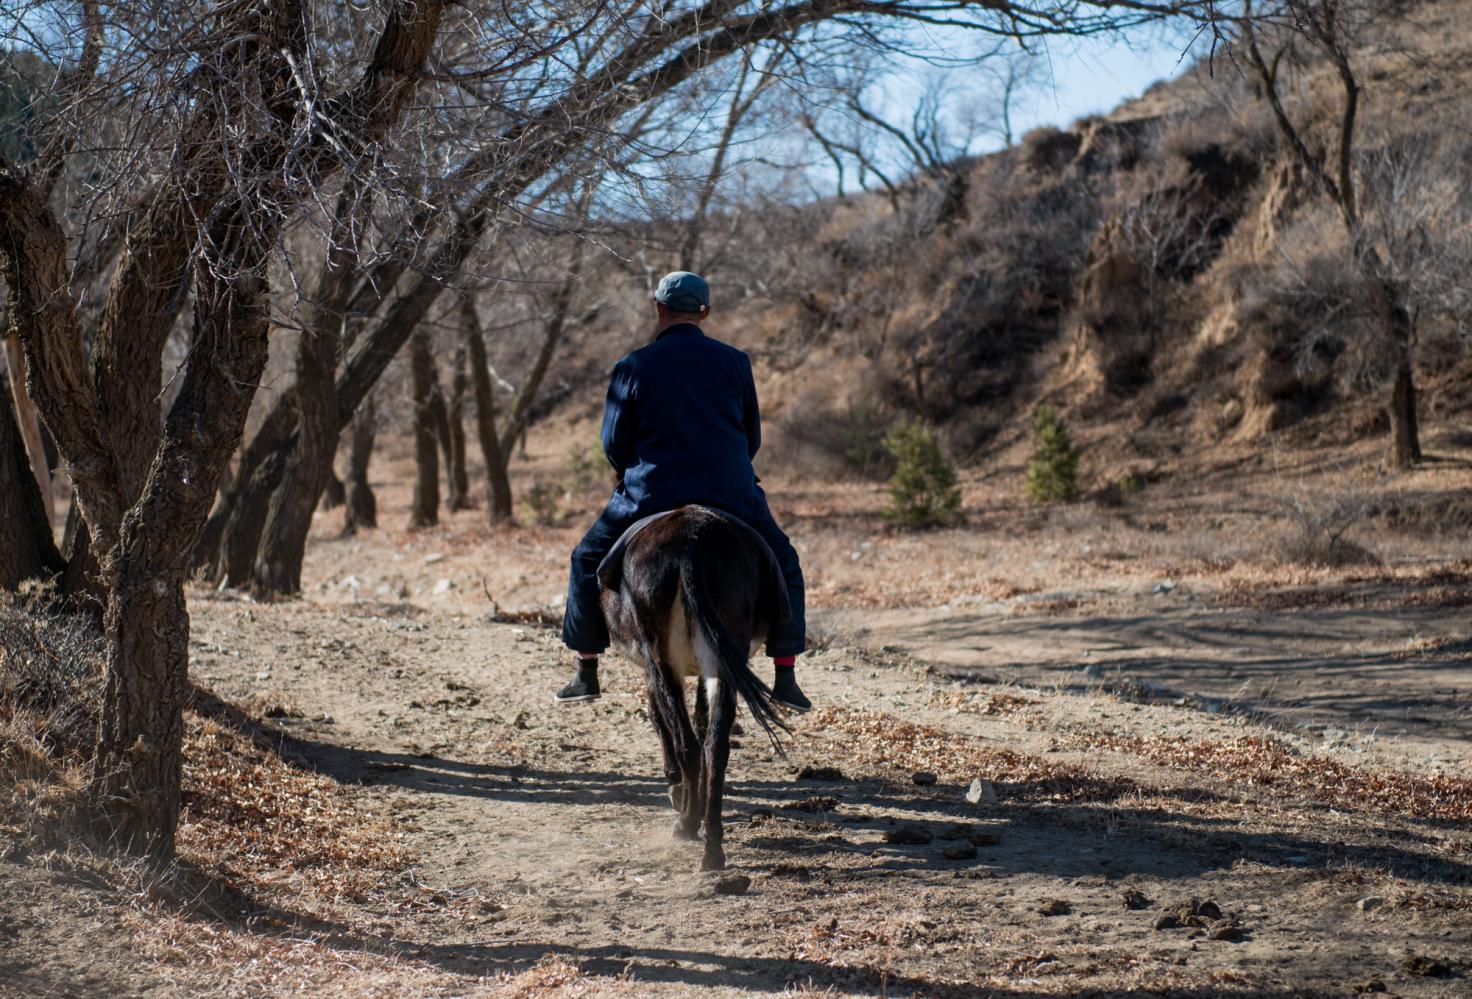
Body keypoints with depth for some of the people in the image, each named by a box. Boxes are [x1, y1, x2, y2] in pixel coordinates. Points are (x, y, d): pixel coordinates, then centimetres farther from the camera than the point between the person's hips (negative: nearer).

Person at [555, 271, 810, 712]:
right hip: (731, 497, 1)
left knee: (588, 560, 21)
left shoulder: (633, 367, -2)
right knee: (783, 565, 20)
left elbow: (613, 445, 2)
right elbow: (752, 438, 11)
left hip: (650, 496, -1)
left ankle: (586, 673, 19)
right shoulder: (734, 362, 3)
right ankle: (785, 679, 11)